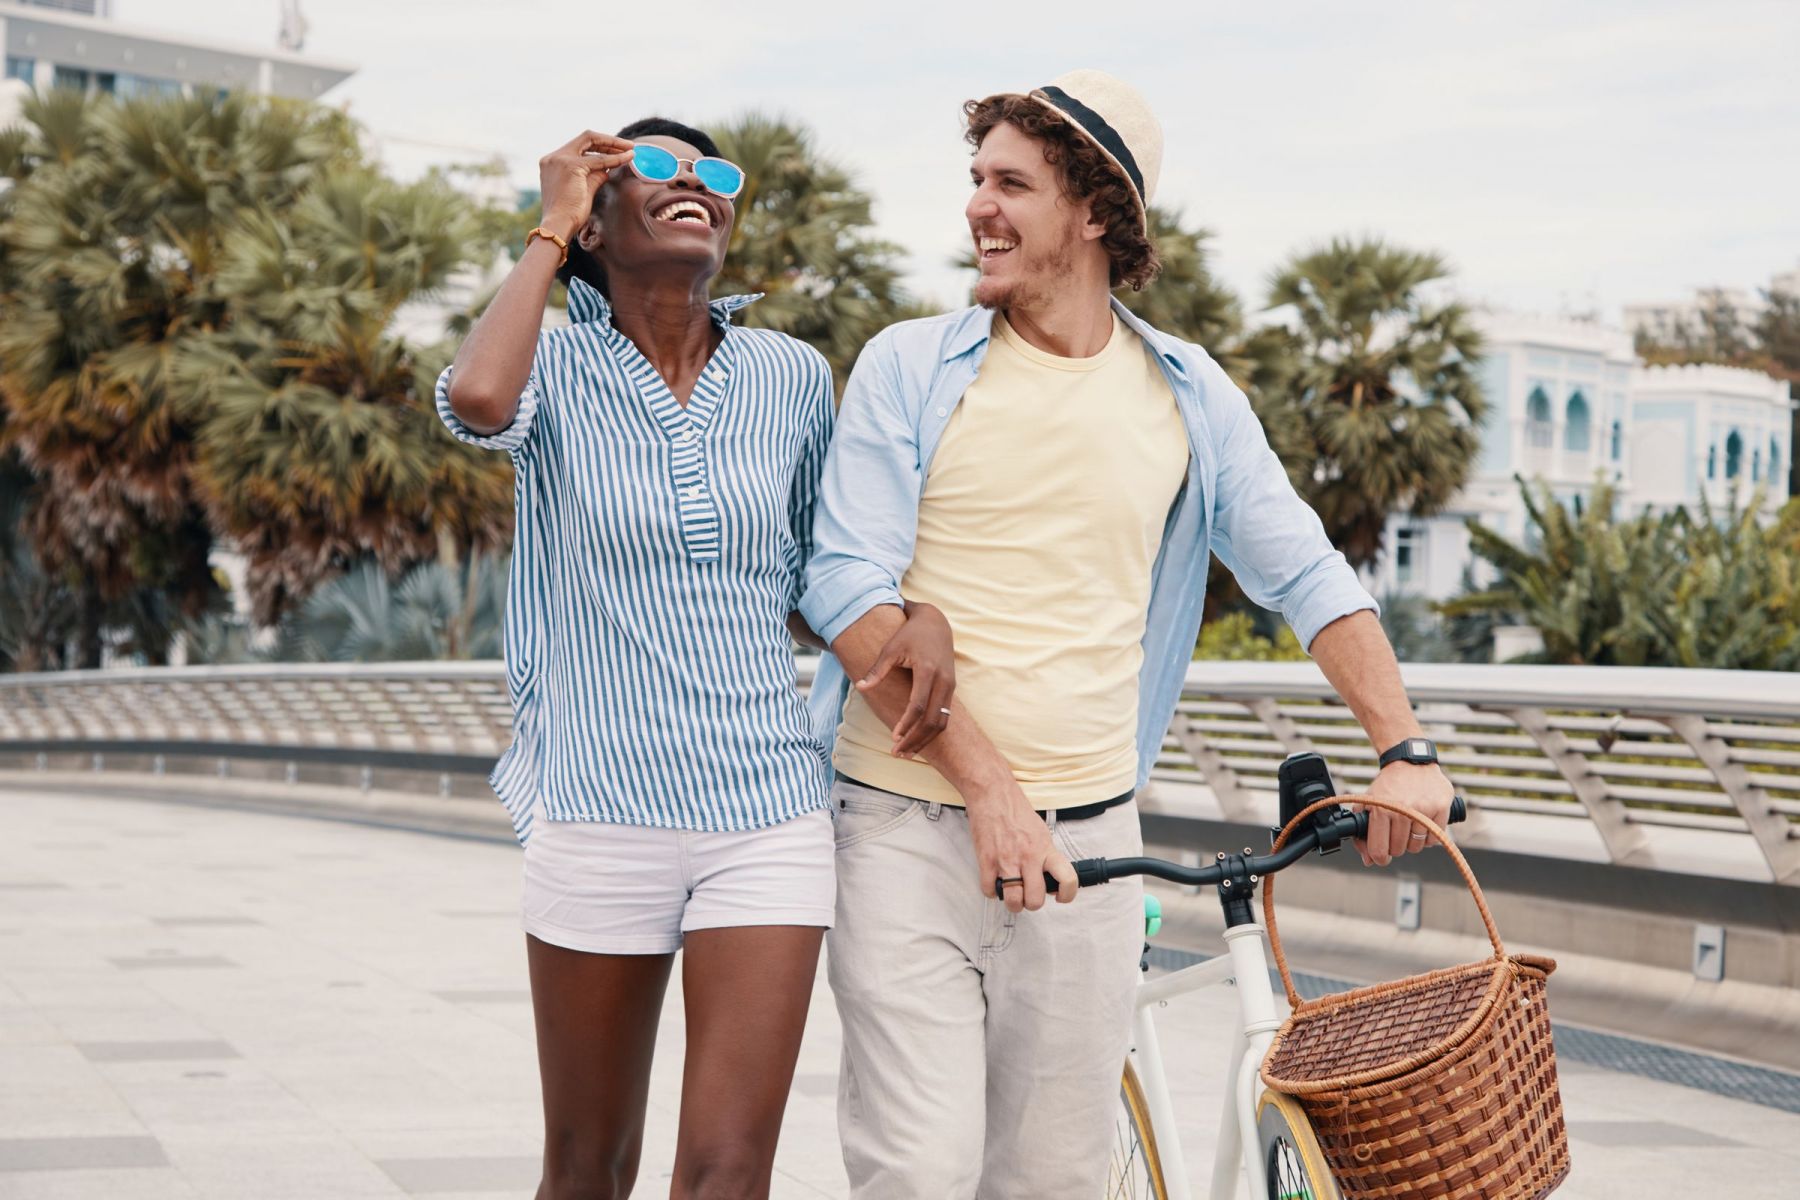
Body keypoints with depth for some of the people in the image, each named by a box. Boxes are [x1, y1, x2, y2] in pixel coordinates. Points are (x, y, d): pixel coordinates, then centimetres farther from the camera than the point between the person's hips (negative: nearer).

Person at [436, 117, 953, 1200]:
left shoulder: (793, 378, 8)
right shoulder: (558, 367, 0)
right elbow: (476, 401, -25)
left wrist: (914, 615, -4)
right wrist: (550, 226, -11)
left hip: (771, 818, 2)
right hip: (599, 815, -1)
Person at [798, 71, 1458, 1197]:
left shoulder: (1189, 396, 8)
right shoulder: (911, 367, 0)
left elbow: (1309, 576, 13)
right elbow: (848, 589, -8)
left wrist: (1407, 750, 0)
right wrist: (988, 787, -16)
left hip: (1086, 844, 2)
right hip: (911, 825, -2)